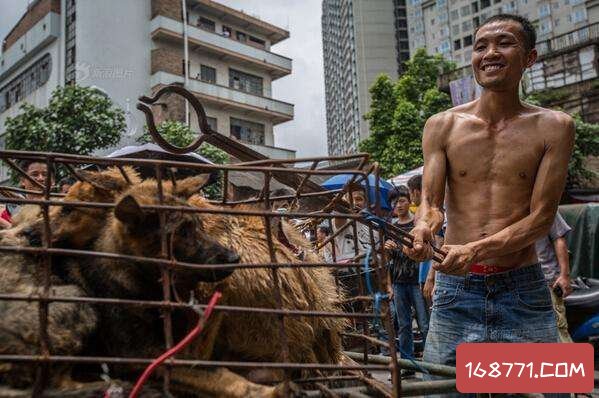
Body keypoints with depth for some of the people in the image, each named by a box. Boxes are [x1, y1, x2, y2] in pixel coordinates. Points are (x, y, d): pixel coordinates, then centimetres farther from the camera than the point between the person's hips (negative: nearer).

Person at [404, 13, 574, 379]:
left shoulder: (553, 127, 1)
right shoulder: (443, 126, 4)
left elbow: (542, 217, -5)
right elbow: (431, 202, -1)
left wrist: (477, 250, -21)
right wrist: (424, 228, -26)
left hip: (524, 291, 0)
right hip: (456, 289, 1)